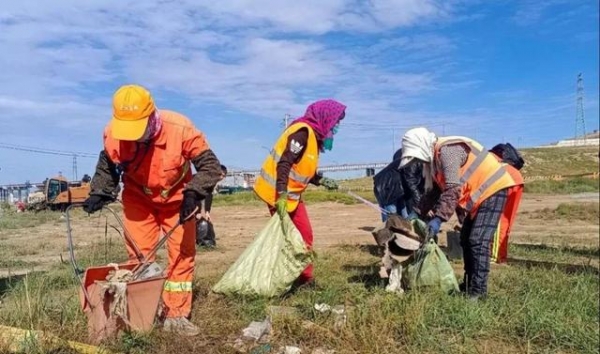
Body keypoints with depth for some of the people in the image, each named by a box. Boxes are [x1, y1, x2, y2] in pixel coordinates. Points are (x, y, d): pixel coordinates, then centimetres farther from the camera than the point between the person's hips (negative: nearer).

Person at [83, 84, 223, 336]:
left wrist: (194, 194, -34)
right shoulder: (112, 133, -22)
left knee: (182, 254, 1)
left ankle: (176, 315, 13)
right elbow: (107, 166, 1)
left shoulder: (180, 128, -32)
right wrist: (99, 193, -11)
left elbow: (210, 164, -22)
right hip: (138, 199, 1)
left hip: (177, 198, -1)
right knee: (138, 255, 2)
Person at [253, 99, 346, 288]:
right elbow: (284, 164, -26)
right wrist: (281, 196, -31)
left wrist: (323, 180, 7)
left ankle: (304, 277, 19)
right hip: (278, 192, -10)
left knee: (305, 235, 10)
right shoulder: (303, 132, -18)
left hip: (292, 194, 10)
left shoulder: (313, 135, 11)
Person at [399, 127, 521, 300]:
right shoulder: (435, 156, 9)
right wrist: (419, 215, 8)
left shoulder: (446, 150, -22)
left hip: (493, 189, -10)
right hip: (478, 194, 10)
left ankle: (478, 291, -8)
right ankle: (469, 284, 20)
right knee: (466, 239, 11)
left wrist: (438, 218, -33)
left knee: (478, 242, -14)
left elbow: (453, 189, -31)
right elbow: (434, 191, 15)